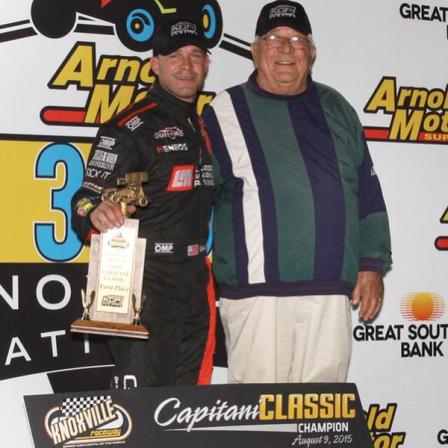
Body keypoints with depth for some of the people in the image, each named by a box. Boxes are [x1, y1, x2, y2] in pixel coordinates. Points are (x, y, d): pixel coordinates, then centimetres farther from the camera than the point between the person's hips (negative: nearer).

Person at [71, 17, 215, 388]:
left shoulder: (204, 127, 16)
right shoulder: (130, 128, -8)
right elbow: (86, 201, -15)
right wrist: (97, 214, -36)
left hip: (196, 283, 8)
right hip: (144, 280, -7)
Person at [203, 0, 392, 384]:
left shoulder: (336, 109, 16)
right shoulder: (226, 112, 5)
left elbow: (367, 191, 16)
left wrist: (372, 265, 11)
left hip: (331, 288, 3)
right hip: (256, 287, -3)